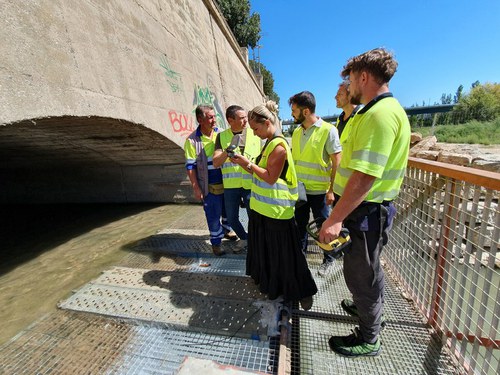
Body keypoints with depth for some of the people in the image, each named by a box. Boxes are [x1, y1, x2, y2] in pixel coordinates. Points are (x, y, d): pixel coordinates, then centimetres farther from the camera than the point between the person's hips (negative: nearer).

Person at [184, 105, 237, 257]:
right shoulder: (192, 140, -10)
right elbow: (190, 166, -9)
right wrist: (196, 188, -12)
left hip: (226, 182, 5)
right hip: (209, 186, -4)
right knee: (213, 215, 5)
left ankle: (226, 230, 44)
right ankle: (216, 242, 25)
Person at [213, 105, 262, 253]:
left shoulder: (254, 134, 2)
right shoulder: (222, 136, 2)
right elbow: (216, 163, -6)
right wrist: (227, 151, -21)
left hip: (251, 184, -1)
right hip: (230, 185, 2)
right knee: (232, 218, 13)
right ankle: (244, 238, 41)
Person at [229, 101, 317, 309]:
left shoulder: (278, 145, -18)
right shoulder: (269, 143, 11)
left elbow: (271, 177, -21)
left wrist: (248, 164, -16)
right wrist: (246, 165, 2)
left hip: (276, 210, -10)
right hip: (264, 208, 10)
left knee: (284, 254, 4)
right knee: (266, 249, 23)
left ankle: (302, 291, 25)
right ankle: (271, 283, 45)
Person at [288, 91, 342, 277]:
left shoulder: (328, 130, -12)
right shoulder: (296, 131, 6)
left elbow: (337, 162, -11)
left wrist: (331, 190, -15)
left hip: (318, 190, -5)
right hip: (298, 188, 5)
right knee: (300, 224, 17)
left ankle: (328, 260, 33)